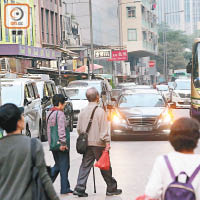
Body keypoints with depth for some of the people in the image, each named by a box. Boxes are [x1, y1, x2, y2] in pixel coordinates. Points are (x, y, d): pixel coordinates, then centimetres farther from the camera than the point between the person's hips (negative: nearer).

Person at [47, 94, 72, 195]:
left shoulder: (49, 113, 13)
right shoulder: (60, 114, -15)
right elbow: (61, 129, -22)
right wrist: (63, 142, -23)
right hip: (60, 144, -8)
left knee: (58, 165, 19)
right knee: (64, 166, 0)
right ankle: (64, 189, 5)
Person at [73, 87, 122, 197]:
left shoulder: (83, 111, 6)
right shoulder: (100, 111, -11)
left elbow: (79, 128, 11)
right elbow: (104, 129, -14)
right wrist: (107, 142, -12)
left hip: (87, 143, 5)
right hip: (98, 143, -5)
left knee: (85, 166, 6)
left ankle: (80, 188, -3)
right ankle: (111, 188, 13)